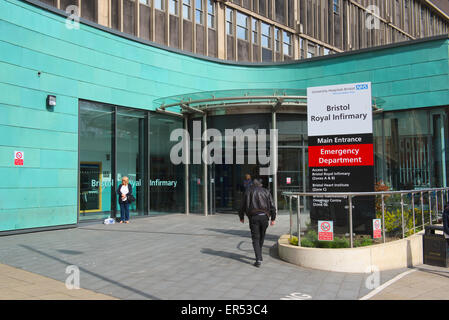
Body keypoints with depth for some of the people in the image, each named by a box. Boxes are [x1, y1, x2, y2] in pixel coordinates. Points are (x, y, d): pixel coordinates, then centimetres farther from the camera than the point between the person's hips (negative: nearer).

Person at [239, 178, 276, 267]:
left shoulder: (248, 191, 11)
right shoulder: (266, 191, 13)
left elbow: (243, 206, 12)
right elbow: (272, 206, 6)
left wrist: (241, 217, 25)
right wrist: (273, 218, 8)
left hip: (253, 217, -2)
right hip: (264, 216, 2)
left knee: (255, 238, 0)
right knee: (261, 237, 19)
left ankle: (258, 259, -12)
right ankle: (259, 256, 29)